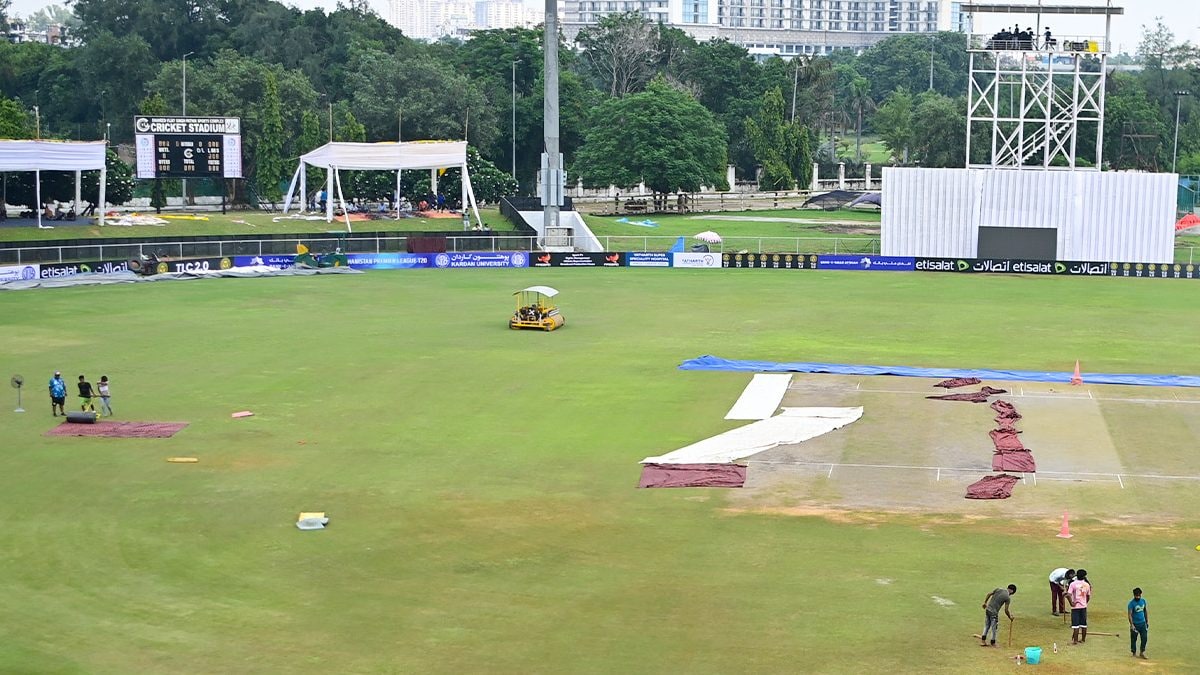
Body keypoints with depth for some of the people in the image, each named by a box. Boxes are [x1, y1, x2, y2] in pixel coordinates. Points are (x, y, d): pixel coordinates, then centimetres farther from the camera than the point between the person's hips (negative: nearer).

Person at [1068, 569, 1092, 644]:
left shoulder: (1073, 584, -10)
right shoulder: (1087, 585, 2)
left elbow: (1068, 595, -20)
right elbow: (1088, 597, 10)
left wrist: (1071, 603, -9)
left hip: (1075, 607, -4)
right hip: (1084, 606, 4)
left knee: (1075, 624, -2)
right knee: (1084, 623, 12)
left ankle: (1075, 640, -2)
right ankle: (1083, 639, 19)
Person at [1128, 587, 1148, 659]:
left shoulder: (1143, 601, 4)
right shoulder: (1131, 603, -15)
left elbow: (1145, 611, 15)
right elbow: (1129, 614, -17)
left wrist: (1147, 621, 13)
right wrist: (1132, 625, -24)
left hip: (1143, 623, 5)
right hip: (1135, 624, -5)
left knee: (1144, 638, 0)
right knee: (1134, 639, 5)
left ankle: (1142, 653, 9)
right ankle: (1134, 653, 18)